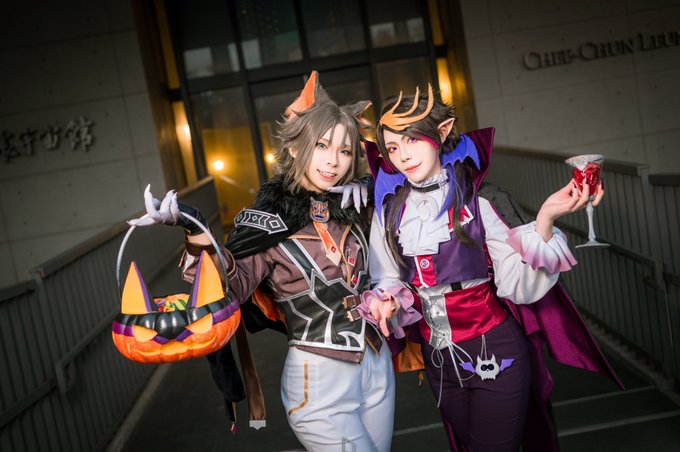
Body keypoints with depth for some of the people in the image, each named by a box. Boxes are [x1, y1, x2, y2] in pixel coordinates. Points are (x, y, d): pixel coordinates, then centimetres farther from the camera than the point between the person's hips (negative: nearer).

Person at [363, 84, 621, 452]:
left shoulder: (475, 204, -15)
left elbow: (520, 285, -21)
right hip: (438, 359, 5)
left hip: (494, 352, -4)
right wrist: (384, 302, -14)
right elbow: (387, 281, 8)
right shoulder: (388, 211, -4)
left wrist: (545, 218, -33)